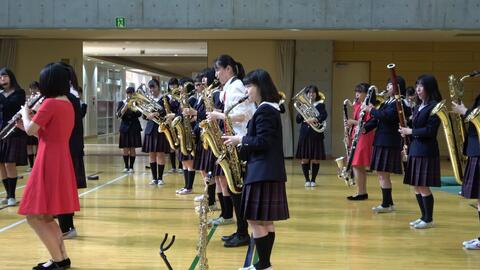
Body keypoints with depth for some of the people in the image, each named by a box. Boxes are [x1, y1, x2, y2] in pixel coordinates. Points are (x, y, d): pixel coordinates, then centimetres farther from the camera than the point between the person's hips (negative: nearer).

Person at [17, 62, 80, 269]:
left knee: (34, 216, -4)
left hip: (49, 163, -9)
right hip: (61, 161, 9)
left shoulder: (50, 103, -14)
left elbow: (30, 130, -12)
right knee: (45, 216, 17)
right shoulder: (68, 104, 13)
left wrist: (25, 113, 5)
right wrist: (29, 122, 17)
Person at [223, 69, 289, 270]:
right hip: (268, 171, 10)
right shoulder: (270, 109, 16)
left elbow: (262, 142, -22)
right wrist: (242, 148, 12)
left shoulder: (264, 111, -15)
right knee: (265, 221, 12)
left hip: (262, 173, -10)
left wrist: (241, 140, -9)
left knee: (256, 220, -7)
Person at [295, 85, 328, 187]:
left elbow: (324, 115, -17)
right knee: (304, 159, 1)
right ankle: (307, 179, 14)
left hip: (316, 135, -2)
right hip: (304, 135, 2)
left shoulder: (320, 105, 3)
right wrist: (301, 113, -13)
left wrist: (315, 119, -34)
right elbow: (298, 120, 6)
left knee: (315, 159, 0)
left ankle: (313, 180, 14)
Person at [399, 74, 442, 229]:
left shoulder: (434, 106, -11)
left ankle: (429, 219, 6)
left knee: (423, 186, -5)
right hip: (415, 150, 8)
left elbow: (430, 131, -18)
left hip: (426, 151, -8)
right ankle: (424, 216, 21)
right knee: (416, 187, 11)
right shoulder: (418, 107, 14)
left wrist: (410, 131, -13)